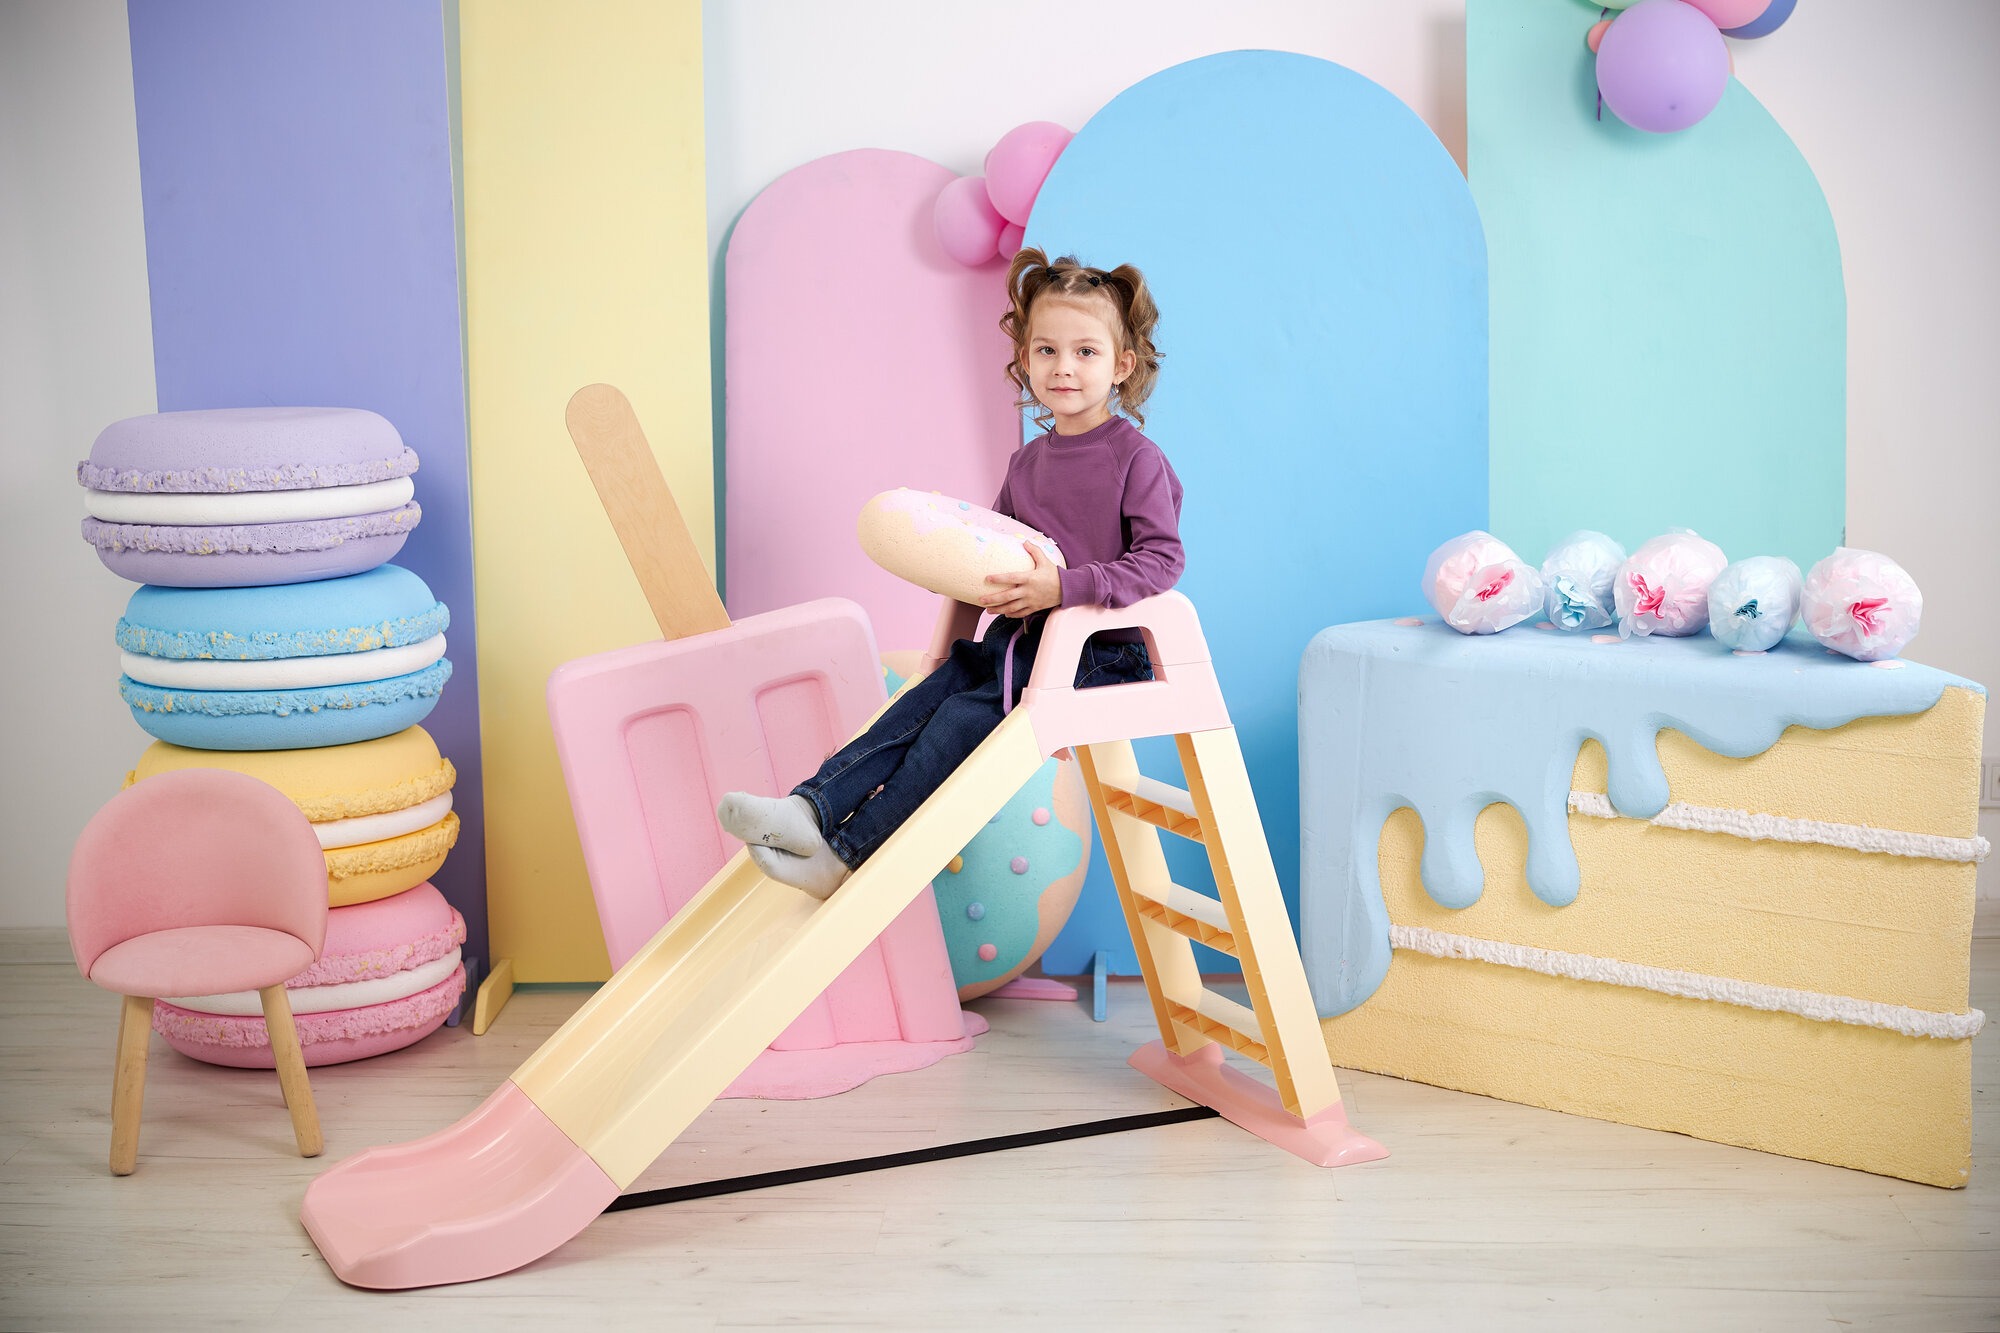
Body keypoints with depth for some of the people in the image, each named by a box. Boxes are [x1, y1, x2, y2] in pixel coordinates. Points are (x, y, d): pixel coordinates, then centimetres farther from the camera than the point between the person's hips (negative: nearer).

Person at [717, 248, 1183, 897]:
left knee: (967, 716, -23)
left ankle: (850, 853, -23)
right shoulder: (1027, 462, 13)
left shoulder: (1137, 459, -8)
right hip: (1023, 635, 7)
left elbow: (1161, 559, -18)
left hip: (1102, 653, -6)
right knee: (934, 691, -19)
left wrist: (1063, 585, -26)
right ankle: (811, 807, -31)